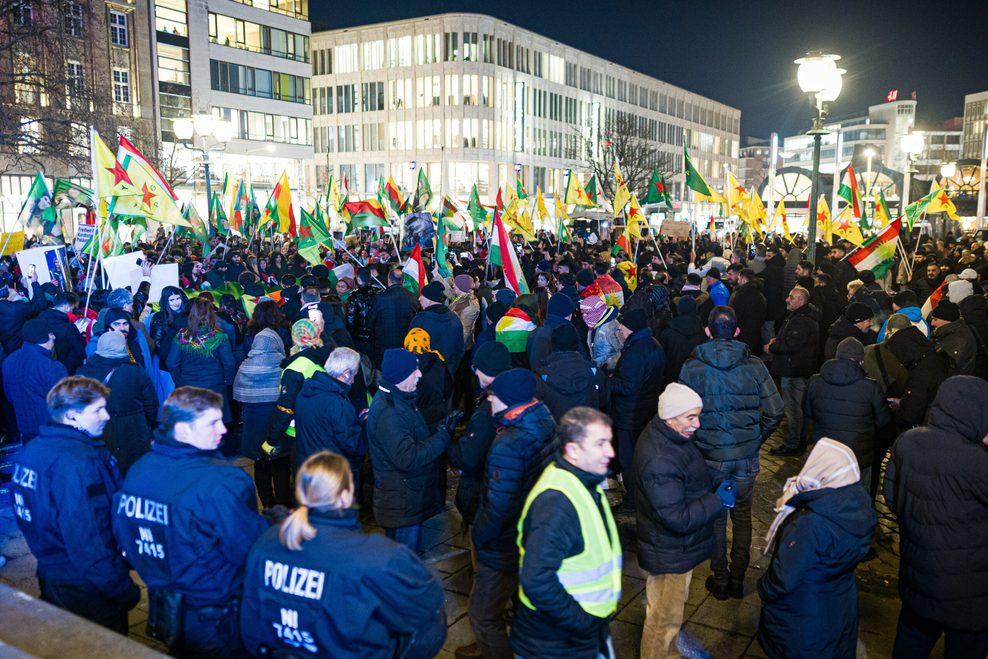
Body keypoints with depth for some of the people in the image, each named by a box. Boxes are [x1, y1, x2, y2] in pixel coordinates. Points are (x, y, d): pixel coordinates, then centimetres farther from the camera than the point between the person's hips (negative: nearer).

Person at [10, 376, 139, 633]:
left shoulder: (33, 449, 2)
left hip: (51, 577, 9)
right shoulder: (77, 464, -28)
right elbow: (87, 542, -29)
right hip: (87, 591, -9)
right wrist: (125, 591, -21)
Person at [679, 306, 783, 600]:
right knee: (742, 515, 17)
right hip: (747, 455, 1)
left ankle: (720, 580, 26)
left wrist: (696, 442, 7)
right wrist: (756, 438, 9)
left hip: (710, 455, -1)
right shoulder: (754, 366, -8)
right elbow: (775, 412, -6)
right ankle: (738, 579, 27)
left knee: (715, 517, 14)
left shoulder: (692, 368, -11)